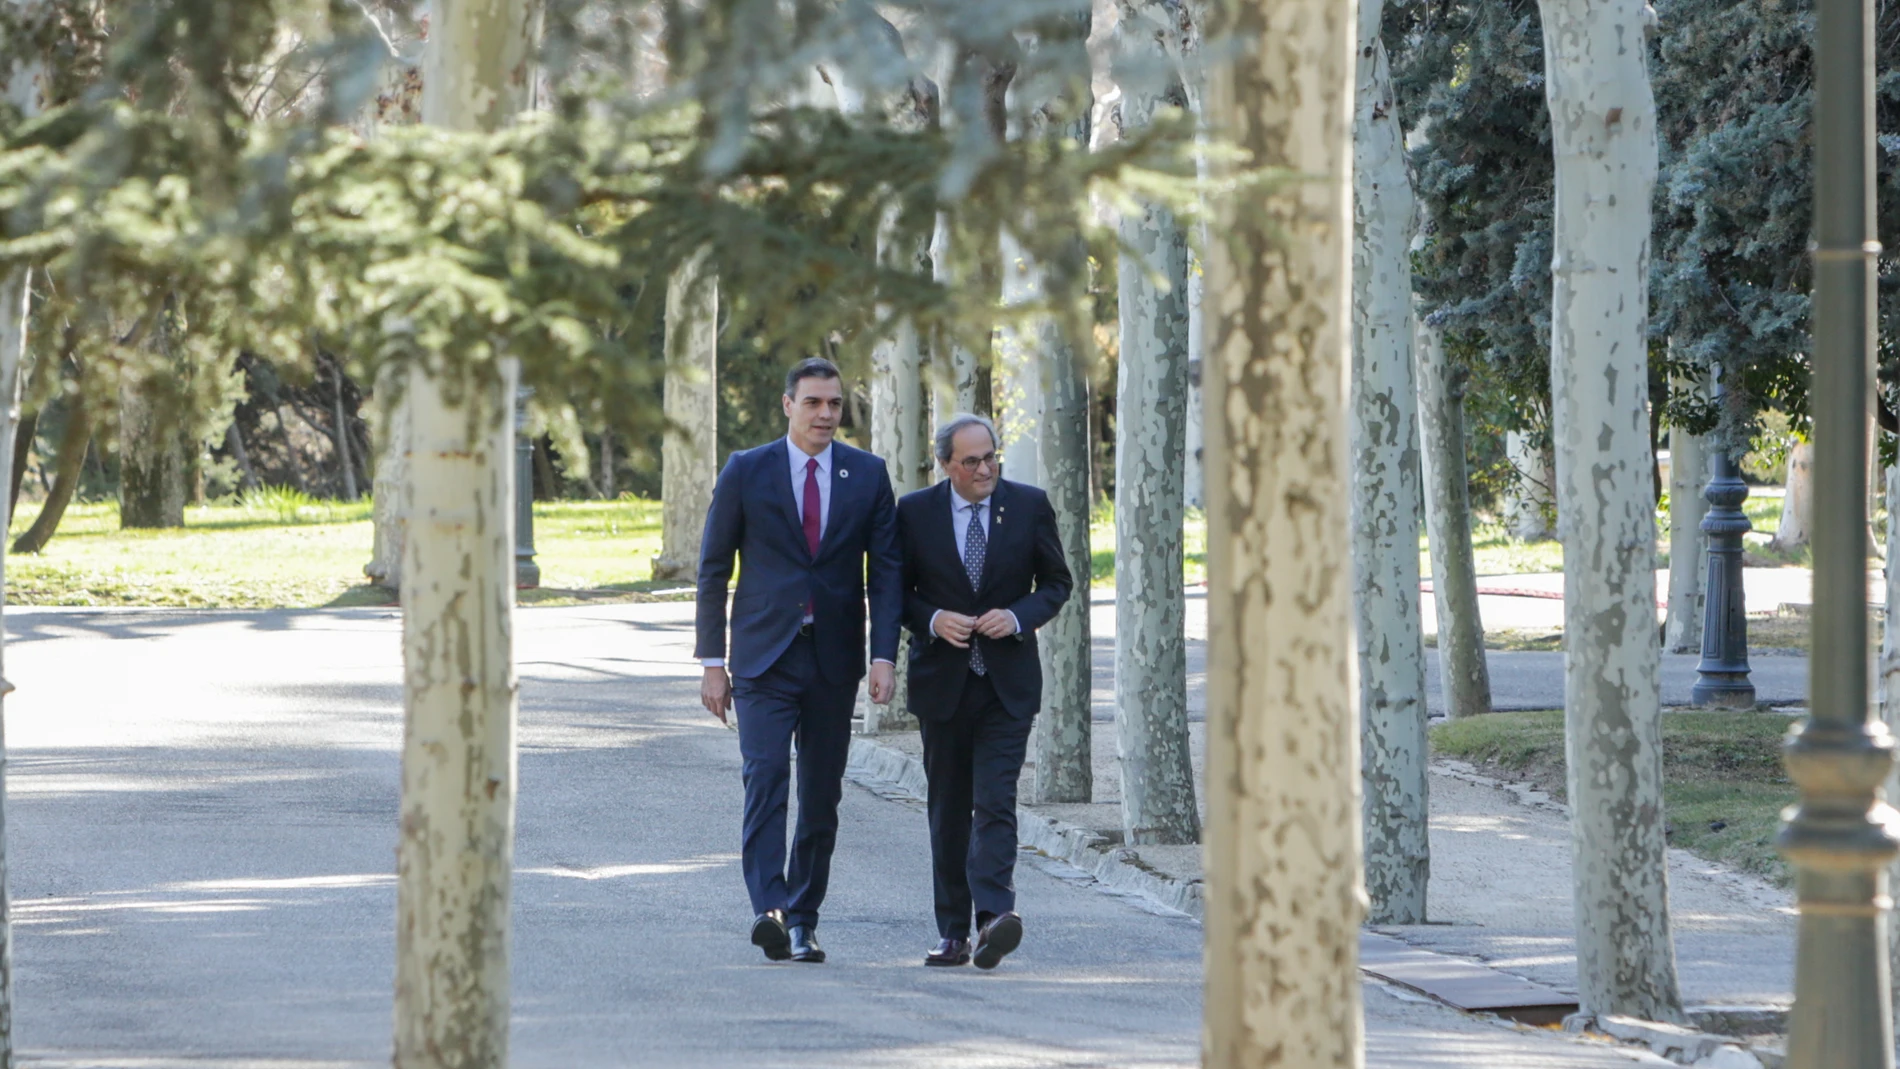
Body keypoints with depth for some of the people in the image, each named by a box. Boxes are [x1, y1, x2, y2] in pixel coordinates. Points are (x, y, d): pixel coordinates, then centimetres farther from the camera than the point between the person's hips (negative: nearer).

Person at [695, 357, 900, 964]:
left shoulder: (868, 476, 7)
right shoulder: (746, 472, 3)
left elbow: (885, 571, 5)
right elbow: (713, 569, 5)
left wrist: (884, 656, -7)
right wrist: (712, 662, 0)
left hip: (835, 661, 2)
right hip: (764, 657, -2)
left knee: (822, 794, 4)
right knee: (765, 776, -17)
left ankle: (802, 921, 12)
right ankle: (769, 909, -26)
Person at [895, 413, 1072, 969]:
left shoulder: (1029, 506, 2)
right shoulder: (915, 512, 1)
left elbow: (1057, 582, 8)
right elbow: (896, 590, 7)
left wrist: (1018, 617, -10)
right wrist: (933, 621, -13)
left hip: (1007, 681, -1)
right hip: (942, 679, 1)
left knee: (995, 803, -14)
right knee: (948, 811, 7)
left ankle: (993, 916, -25)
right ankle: (954, 933, 13)